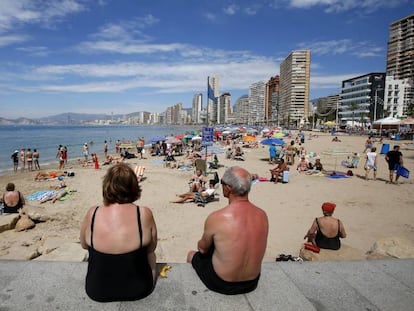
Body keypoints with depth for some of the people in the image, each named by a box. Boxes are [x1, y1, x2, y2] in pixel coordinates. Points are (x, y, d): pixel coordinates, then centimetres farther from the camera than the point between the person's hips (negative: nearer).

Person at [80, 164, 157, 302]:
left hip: (97, 291, 2)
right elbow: (151, 248, -4)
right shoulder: (145, 214, -21)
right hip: (138, 290, -1)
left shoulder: (92, 213, -17)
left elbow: (84, 245, 2)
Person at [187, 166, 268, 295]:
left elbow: (203, 248, -8)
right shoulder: (263, 215, -13)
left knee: (192, 254, 23)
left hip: (221, 284, -4)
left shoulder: (216, 218, -27)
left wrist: (201, 244, 15)